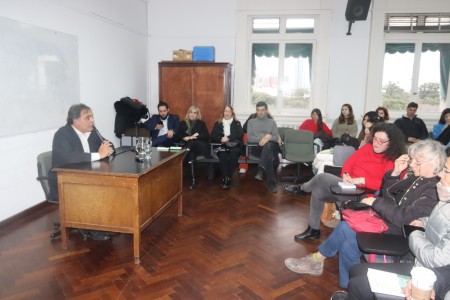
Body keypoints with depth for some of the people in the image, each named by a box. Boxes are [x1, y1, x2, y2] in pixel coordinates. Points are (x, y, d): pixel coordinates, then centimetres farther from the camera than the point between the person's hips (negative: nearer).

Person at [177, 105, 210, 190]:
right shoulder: (183, 123, 19)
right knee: (191, 154, -34)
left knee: (191, 143, -35)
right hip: (188, 145, 1)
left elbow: (206, 136, 0)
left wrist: (192, 137, -13)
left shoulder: (201, 123, 15)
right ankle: (193, 180, -39)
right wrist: (185, 137, -17)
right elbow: (178, 134, 5)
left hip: (201, 146, -1)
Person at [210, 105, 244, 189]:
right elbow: (213, 136, 6)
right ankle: (226, 179, -32)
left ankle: (228, 178, -26)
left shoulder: (237, 123, 16)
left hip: (234, 146, 0)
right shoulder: (218, 123, 18)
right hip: (222, 146, 1)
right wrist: (221, 139, -14)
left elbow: (240, 135, 0)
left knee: (233, 156, -33)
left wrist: (228, 138, -12)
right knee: (223, 156, -32)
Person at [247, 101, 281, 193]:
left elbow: (276, 137, 8)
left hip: (271, 146, 1)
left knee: (268, 145, -41)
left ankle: (261, 170, -49)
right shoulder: (251, 122, 21)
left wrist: (268, 138, -16)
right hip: (256, 147, -1)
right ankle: (271, 183, -41)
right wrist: (261, 139, -13)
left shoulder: (272, 122, 23)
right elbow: (249, 137, 5)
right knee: (269, 156, -38)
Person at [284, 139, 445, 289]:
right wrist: (395, 173, -5)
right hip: (387, 222, 8)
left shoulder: (436, 190, -21)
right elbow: (387, 194, 11)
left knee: (345, 229, -15)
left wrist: (375, 202, -16)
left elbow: (403, 217, -27)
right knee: (348, 243, -7)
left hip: (398, 234, -8)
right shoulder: (419, 177, 6)